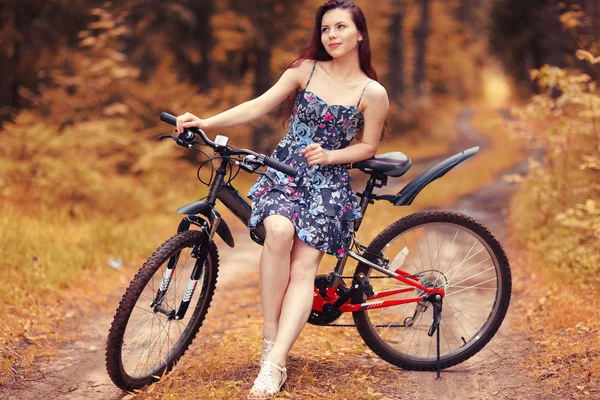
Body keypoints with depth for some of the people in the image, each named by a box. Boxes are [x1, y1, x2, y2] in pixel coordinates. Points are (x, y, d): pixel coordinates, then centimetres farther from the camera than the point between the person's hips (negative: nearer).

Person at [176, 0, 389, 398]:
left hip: (328, 183, -1)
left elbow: (368, 147, 5)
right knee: (279, 230, -31)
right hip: (284, 171, 1)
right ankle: (269, 335, -20)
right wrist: (204, 122, -12)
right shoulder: (306, 69, 4)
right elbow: (259, 106, -1)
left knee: (303, 268, -18)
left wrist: (328, 155, -12)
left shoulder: (373, 93, -1)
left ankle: (274, 364, -26)